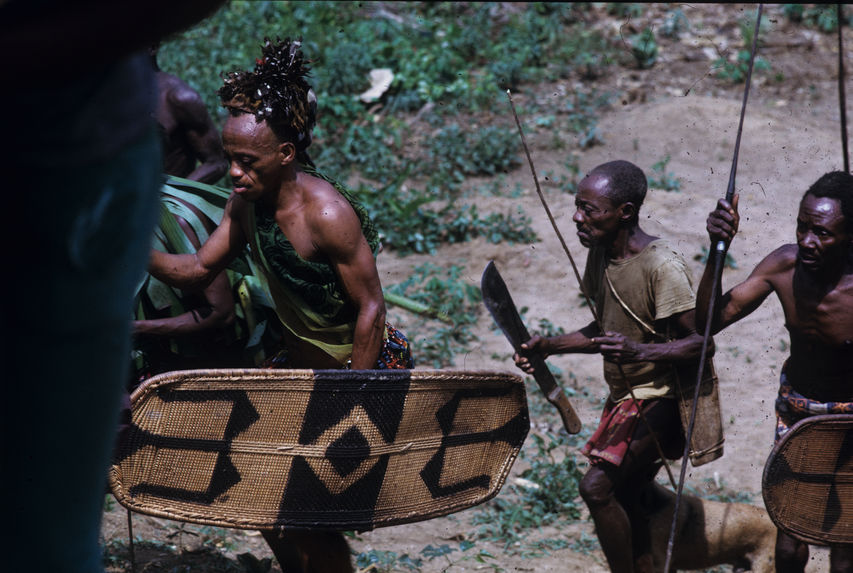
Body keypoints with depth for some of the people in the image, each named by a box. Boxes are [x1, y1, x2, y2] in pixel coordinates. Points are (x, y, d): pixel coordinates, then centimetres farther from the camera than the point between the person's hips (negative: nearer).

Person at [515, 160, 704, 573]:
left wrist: (639, 352, -38)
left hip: (659, 402, -9)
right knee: (624, 502, 14)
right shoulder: (601, 253, 3)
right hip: (623, 399, 9)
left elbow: (700, 341, -24)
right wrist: (549, 347, 5)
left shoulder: (661, 266, -23)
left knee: (597, 486, -19)